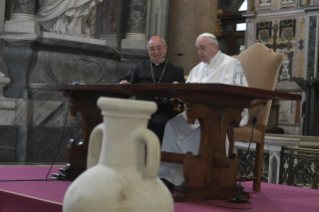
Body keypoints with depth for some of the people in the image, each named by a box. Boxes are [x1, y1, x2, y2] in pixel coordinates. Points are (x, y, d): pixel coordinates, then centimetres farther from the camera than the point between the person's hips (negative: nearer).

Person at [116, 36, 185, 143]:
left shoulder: (176, 70, 19)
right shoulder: (139, 68, 24)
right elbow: (118, 83, 21)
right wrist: (122, 84, -5)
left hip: (164, 111, -1)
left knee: (157, 123, -36)